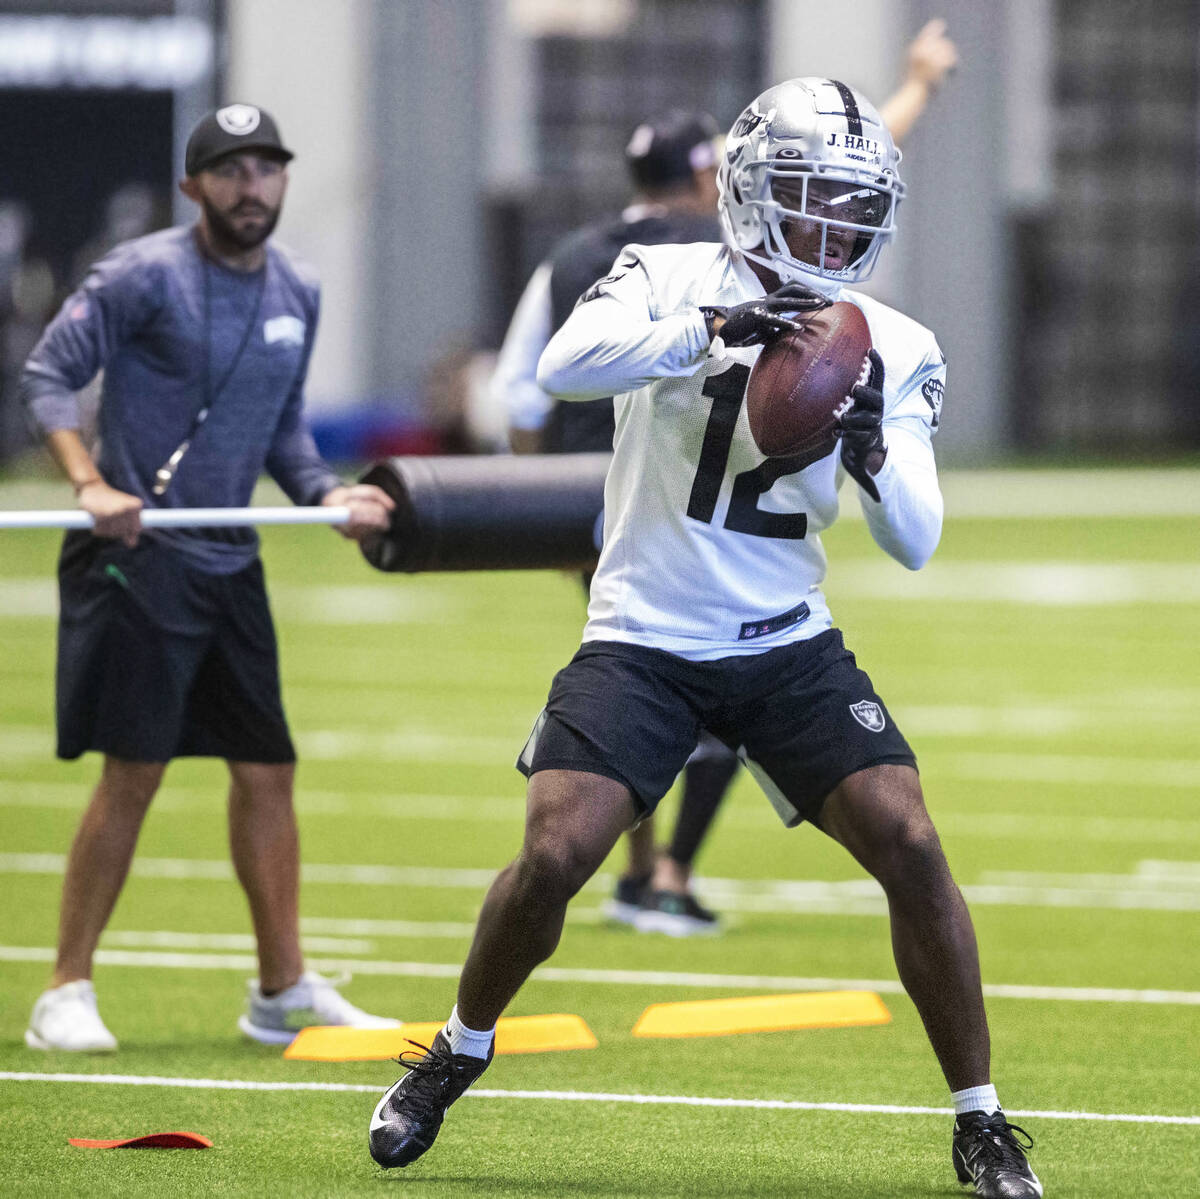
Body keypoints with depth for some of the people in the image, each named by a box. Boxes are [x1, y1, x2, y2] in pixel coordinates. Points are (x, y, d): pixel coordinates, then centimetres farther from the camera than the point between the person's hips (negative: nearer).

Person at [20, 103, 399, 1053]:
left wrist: (324, 493, 5)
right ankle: (67, 993, -2)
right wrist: (90, 484, -23)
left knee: (267, 768, 9)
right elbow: (48, 375, -9)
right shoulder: (145, 275, -8)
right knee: (133, 771, -9)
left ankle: (284, 990, 19)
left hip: (231, 564, 7)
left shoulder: (296, 292, 13)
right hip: (137, 553, -7)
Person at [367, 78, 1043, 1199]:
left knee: (910, 844, -13)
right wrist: (711, 327, -37)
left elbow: (914, 545, -2)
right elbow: (564, 367, -26)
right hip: (644, 639, -2)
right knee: (554, 855, -16)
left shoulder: (889, 350, 2)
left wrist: (873, 449, -23)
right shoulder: (669, 279, -5)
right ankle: (455, 1057, 13)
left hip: (787, 646, 2)